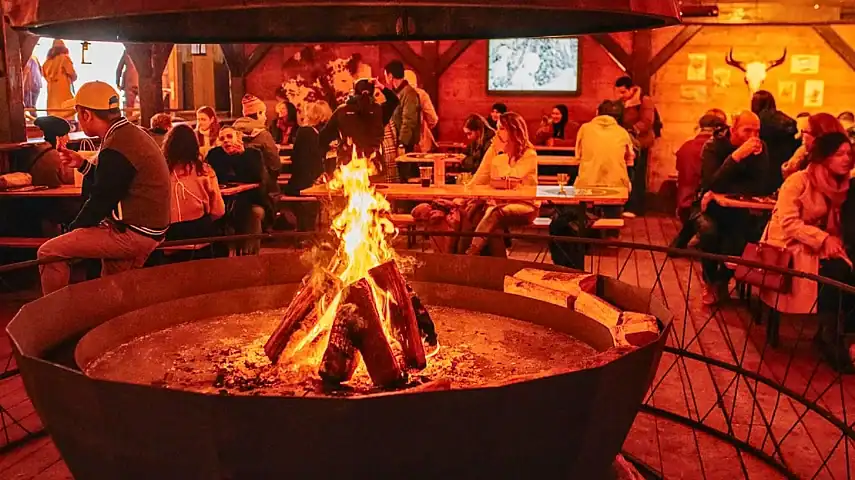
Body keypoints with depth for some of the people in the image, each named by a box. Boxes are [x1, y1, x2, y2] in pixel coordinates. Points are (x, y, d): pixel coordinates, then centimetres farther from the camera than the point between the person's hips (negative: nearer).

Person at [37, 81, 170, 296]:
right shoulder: (132, 134, 11)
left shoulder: (116, 150, -20)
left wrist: (71, 230, 1)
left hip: (132, 233, -10)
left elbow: (100, 202, -15)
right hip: (147, 230, 10)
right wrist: (83, 165, 17)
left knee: (49, 252, -6)